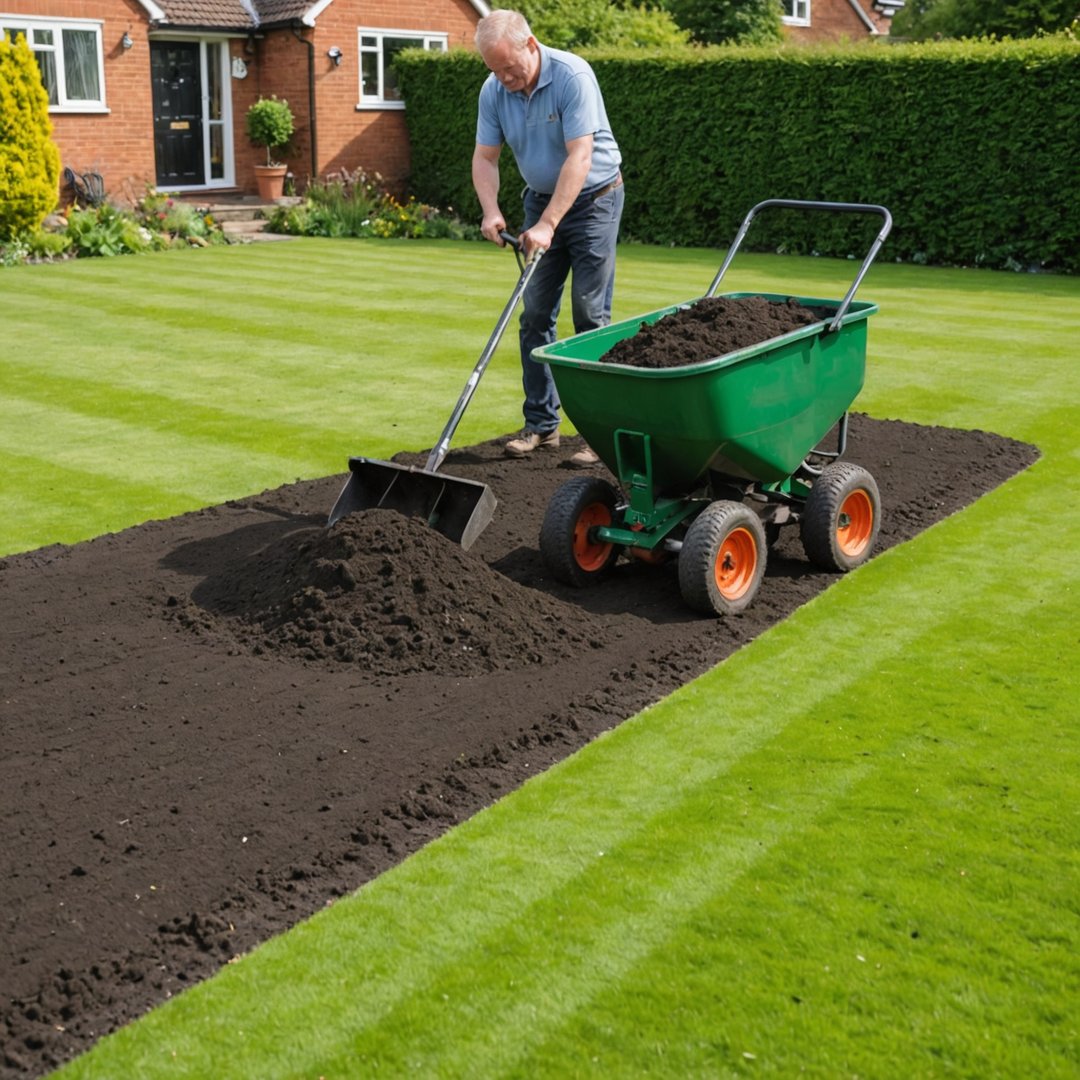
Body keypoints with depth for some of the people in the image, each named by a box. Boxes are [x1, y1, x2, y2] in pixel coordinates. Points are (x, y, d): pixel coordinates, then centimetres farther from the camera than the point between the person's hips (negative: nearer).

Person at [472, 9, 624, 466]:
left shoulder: (573, 76, -24)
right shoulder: (493, 91, -5)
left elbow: (580, 159, -28)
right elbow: (485, 157, -1)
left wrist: (547, 225, -33)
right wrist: (491, 212, -19)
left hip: (592, 199, -6)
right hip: (542, 200, 6)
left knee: (590, 315, -8)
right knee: (535, 315, 3)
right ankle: (541, 424, 10)